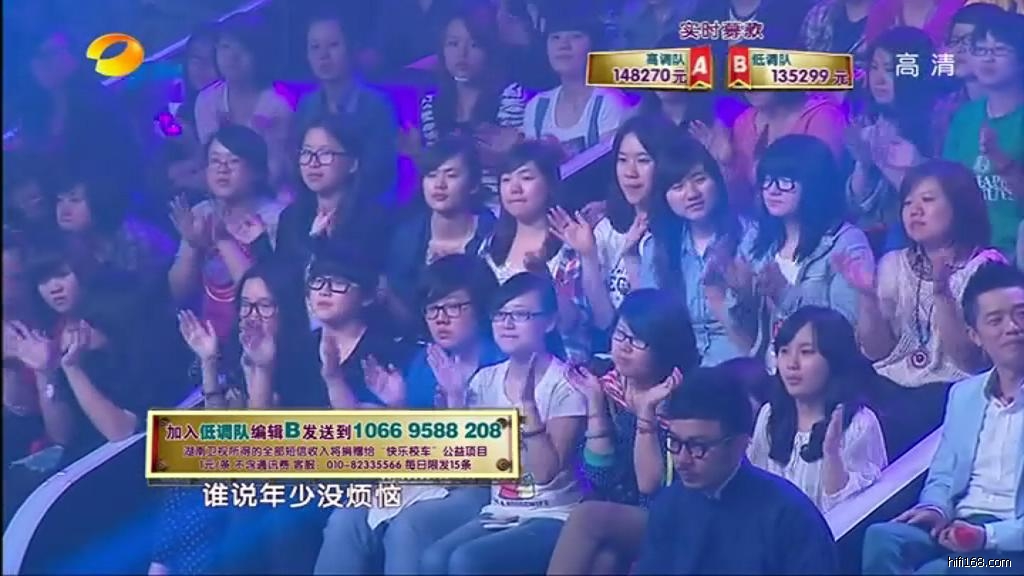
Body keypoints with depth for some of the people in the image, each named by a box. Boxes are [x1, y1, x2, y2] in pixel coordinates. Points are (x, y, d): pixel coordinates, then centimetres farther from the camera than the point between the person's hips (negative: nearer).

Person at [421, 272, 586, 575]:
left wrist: (528, 400, -24)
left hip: (552, 518, -5)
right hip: (499, 514, 5)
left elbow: (546, 471, -18)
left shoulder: (565, 384, -10)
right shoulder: (486, 380, 6)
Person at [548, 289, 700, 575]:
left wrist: (646, 411, -25)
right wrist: (595, 402, -11)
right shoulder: (610, 386, 3)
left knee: (587, 516, -30)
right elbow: (598, 479, -4)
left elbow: (650, 486, -17)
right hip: (611, 517, 4)